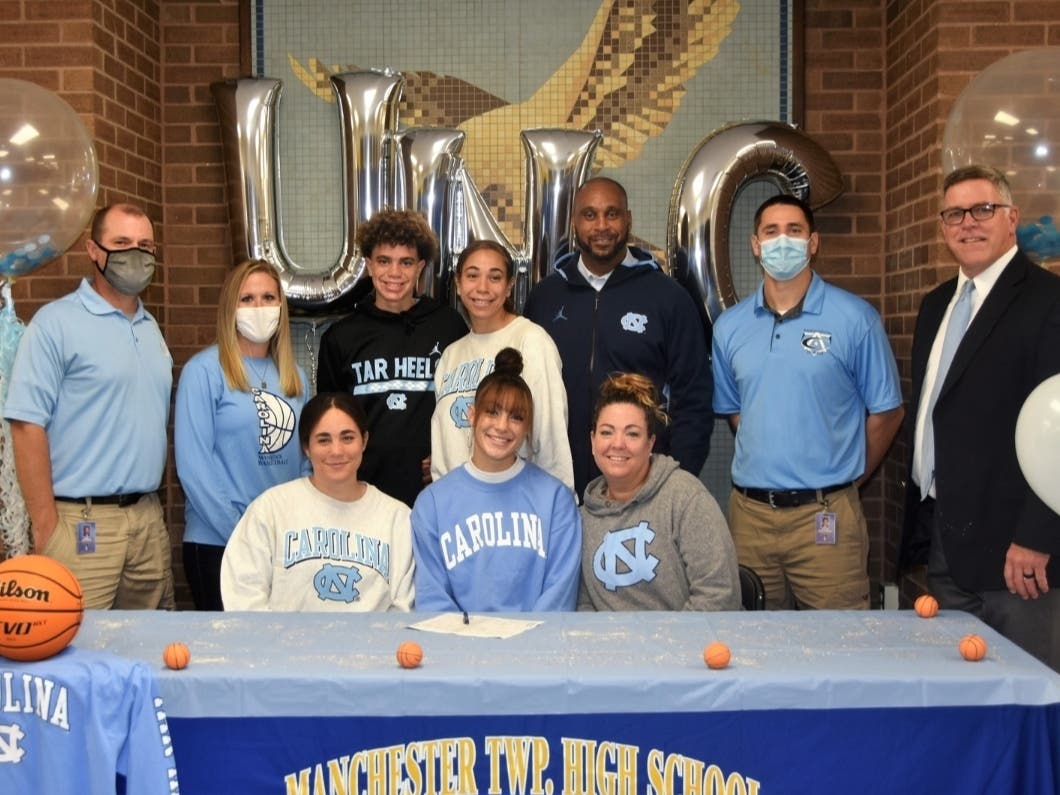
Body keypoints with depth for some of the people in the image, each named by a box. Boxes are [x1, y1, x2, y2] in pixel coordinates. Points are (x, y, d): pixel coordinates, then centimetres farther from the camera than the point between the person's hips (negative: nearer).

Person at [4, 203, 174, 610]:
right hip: (82, 521, -6)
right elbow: (27, 426, -13)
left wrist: (153, 501, 15)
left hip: (148, 516, 7)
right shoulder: (56, 323, -7)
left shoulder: (151, 328, 14)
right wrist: (46, 528, -15)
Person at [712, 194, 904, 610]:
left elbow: (886, 411, 4)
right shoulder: (729, 326, 7)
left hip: (826, 515, -3)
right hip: (749, 512, 3)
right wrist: (763, 466, 13)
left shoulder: (855, 318, -3)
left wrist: (845, 477, 9)